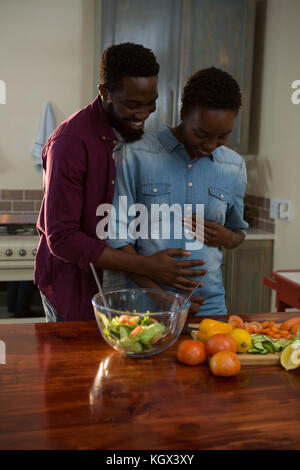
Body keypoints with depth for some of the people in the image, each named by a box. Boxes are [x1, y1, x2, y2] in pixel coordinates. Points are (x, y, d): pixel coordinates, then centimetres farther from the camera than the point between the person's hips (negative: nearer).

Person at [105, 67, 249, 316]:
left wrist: (227, 237, -6)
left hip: (208, 302, 3)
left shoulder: (235, 166, 4)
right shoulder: (135, 155, -8)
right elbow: (117, 236, -8)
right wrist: (155, 294, -15)